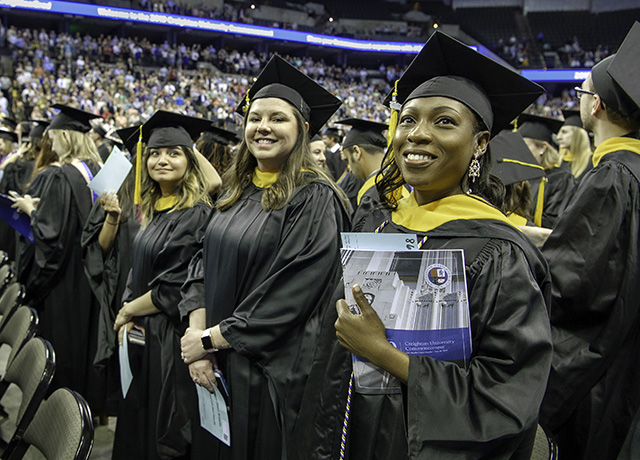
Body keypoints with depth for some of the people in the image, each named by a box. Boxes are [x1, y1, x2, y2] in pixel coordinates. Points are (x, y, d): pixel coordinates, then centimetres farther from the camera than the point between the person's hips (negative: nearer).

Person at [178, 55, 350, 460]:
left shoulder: (315, 199, -14)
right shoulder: (237, 192, 8)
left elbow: (291, 293, -20)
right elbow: (204, 265, 9)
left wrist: (212, 339, -15)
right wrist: (197, 333, -7)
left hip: (274, 371, -6)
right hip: (217, 366, 7)